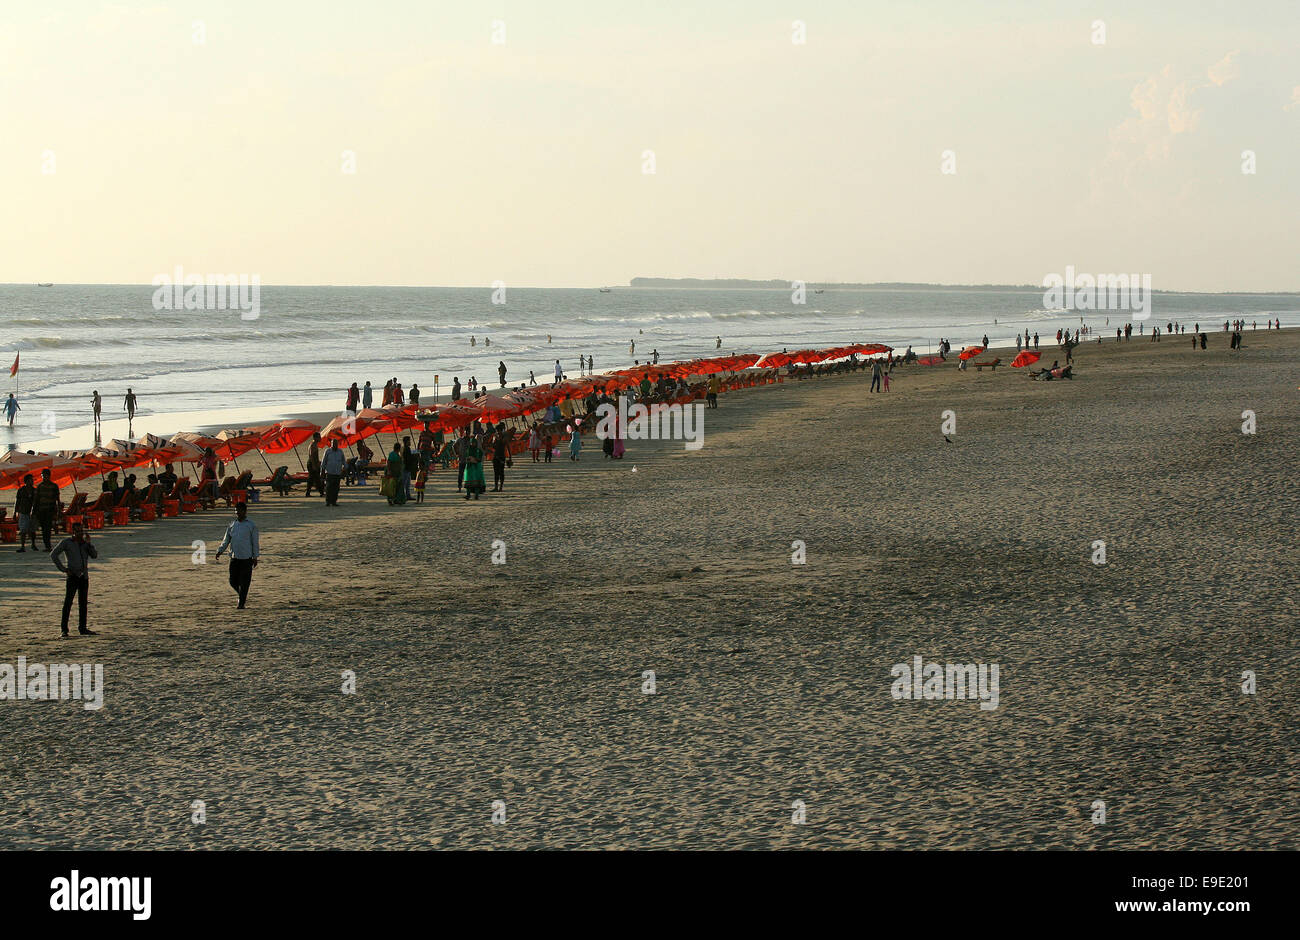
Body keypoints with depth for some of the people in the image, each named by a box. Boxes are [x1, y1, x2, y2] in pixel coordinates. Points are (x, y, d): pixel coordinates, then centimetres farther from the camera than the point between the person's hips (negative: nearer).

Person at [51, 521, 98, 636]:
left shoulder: (84, 543, 13)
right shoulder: (66, 542, 0)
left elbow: (95, 555, 4)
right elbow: (53, 555, -3)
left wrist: (88, 544, -9)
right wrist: (63, 569, -8)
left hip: (84, 576, 5)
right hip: (73, 576, -5)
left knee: (83, 603, 9)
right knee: (68, 602, -8)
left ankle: (82, 628, 15)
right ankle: (64, 629, -8)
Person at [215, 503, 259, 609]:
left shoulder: (251, 525, 1)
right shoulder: (232, 525, 12)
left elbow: (255, 542, 1)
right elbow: (226, 540, 14)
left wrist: (255, 557, -2)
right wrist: (220, 551, 0)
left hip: (246, 557, -4)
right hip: (234, 557, 4)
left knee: (244, 582, -4)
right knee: (233, 581, 5)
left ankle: (241, 603, 3)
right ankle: (243, 596, 29)